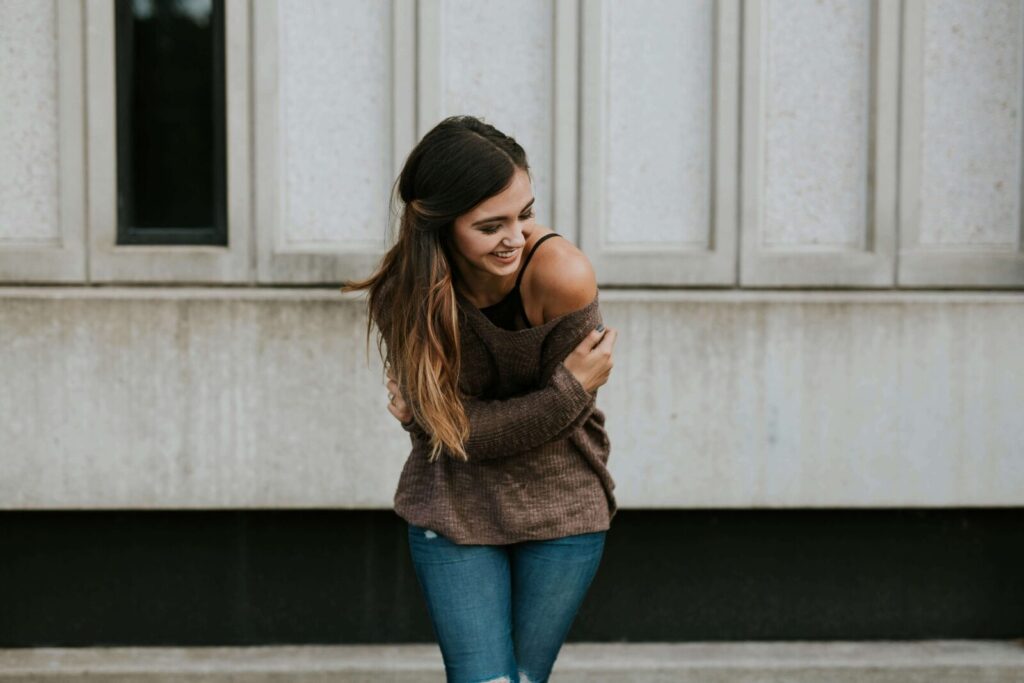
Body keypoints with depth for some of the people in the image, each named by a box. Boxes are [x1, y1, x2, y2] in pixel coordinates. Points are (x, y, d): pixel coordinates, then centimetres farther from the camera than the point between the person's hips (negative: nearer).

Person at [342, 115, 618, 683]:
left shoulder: (562, 275, -23)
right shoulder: (403, 296, -17)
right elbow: (453, 427, -15)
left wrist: (456, 422, -12)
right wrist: (570, 389, -19)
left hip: (561, 509, 0)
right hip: (455, 508, 0)